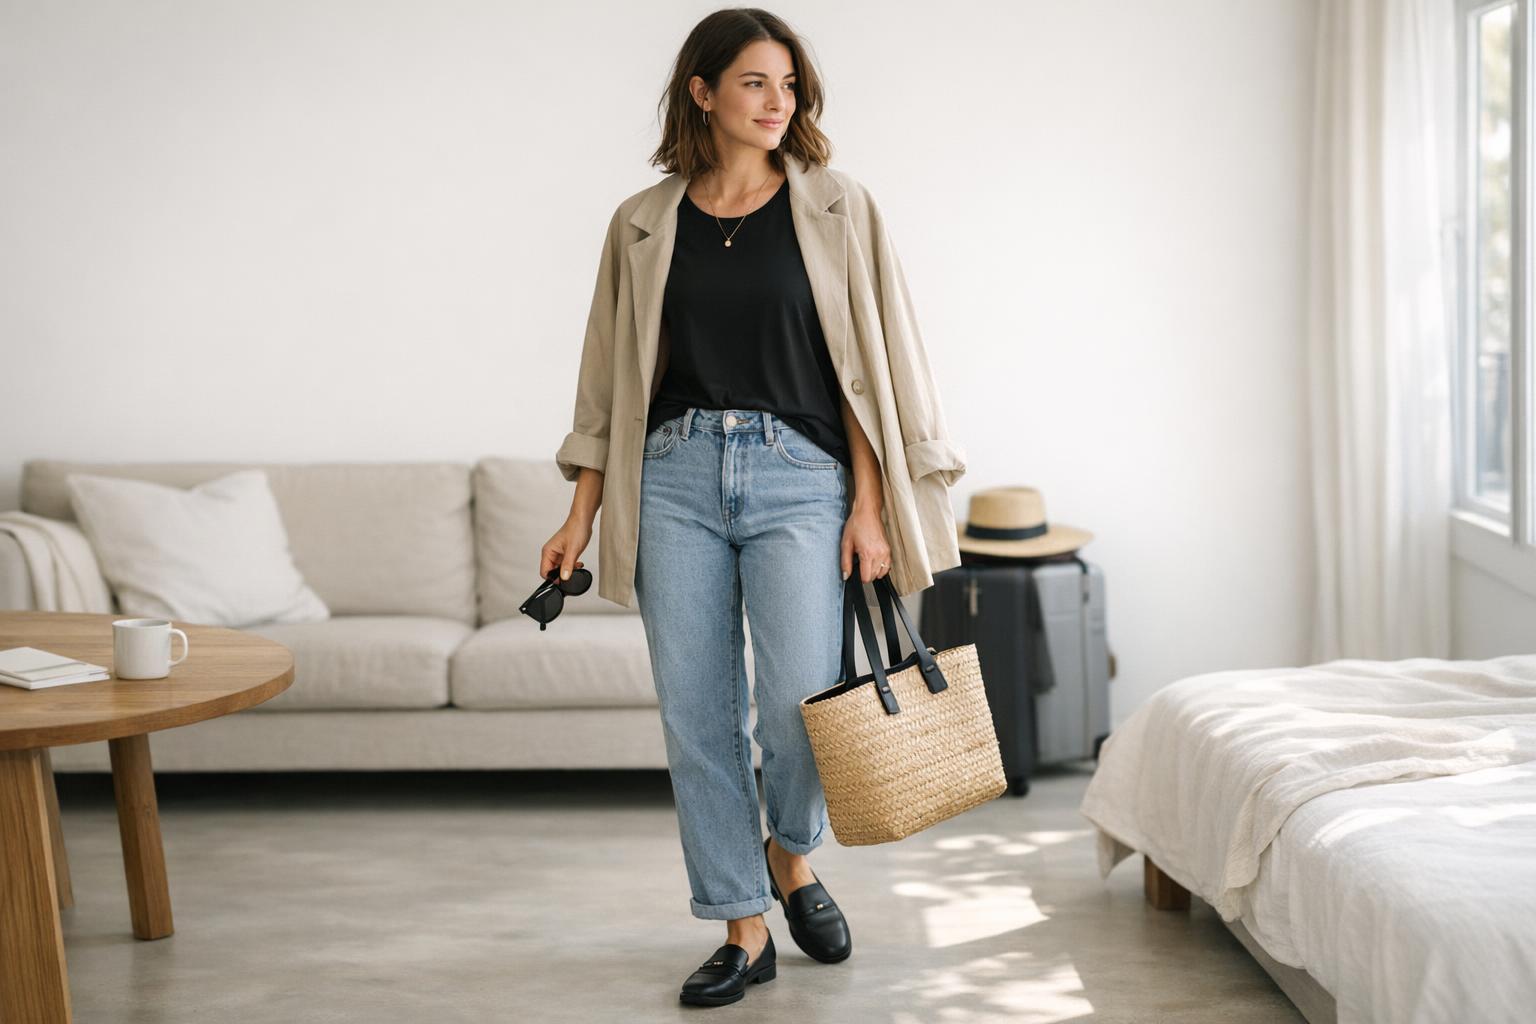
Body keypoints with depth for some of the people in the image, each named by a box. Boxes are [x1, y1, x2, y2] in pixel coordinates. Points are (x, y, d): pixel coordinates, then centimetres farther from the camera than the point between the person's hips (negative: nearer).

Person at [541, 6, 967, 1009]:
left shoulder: (836, 209, 3)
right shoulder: (644, 224, 9)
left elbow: (866, 364, 1)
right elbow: (614, 379, 12)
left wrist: (870, 506, -6)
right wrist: (582, 514, 8)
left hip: (798, 475, -2)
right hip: (676, 475, 2)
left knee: (800, 701, -10)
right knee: (696, 712, 2)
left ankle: (791, 855, 23)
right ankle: (744, 927, 15)